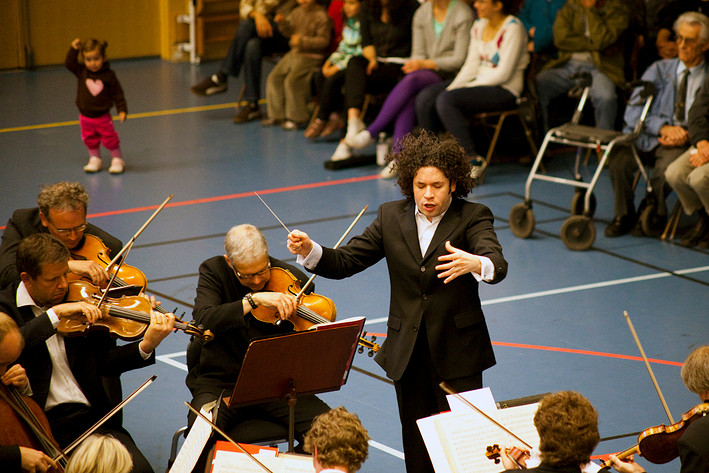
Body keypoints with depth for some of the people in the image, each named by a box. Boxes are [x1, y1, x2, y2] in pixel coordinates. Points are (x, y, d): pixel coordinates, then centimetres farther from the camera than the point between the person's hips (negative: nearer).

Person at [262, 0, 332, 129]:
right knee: (274, 78, -1)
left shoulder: (321, 16, -13)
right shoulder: (296, 13, 9)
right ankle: (277, 115, 10)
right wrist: (282, 23, -4)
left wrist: (302, 41, -23)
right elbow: (289, 31, 17)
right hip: (294, 53, 8)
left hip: (311, 57, -8)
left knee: (292, 80, -23)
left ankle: (296, 118, -10)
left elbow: (323, 41, -16)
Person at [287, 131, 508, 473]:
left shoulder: (473, 218, -7)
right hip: (408, 354, 4)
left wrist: (474, 263, -49)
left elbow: (498, 265, -25)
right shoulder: (392, 217, 5)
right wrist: (310, 251, -18)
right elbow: (345, 262, 2)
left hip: (457, 352, -4)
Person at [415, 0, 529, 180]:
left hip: (505, 91, -8)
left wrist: (466, 87, -17)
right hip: (479, 82, 8)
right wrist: (453, 87, -6)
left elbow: (503, 73, -18)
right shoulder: (479, 25, 11)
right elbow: (472, 64, 10)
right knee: (424, 99, -11)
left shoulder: (512, 28, -13)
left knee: (446, 100, -29)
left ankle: (473, 160, -24)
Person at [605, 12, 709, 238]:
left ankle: (655, 215, -7)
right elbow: (633, 111, 2)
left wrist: (688, 135, -18)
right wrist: (664, 128, -15)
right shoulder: (660, 69, 13)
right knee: (618, 159, -30)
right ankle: (624, 216, -7)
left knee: (667, 166, -36)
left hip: (684, 142, -2)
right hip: (647, 137, 2)